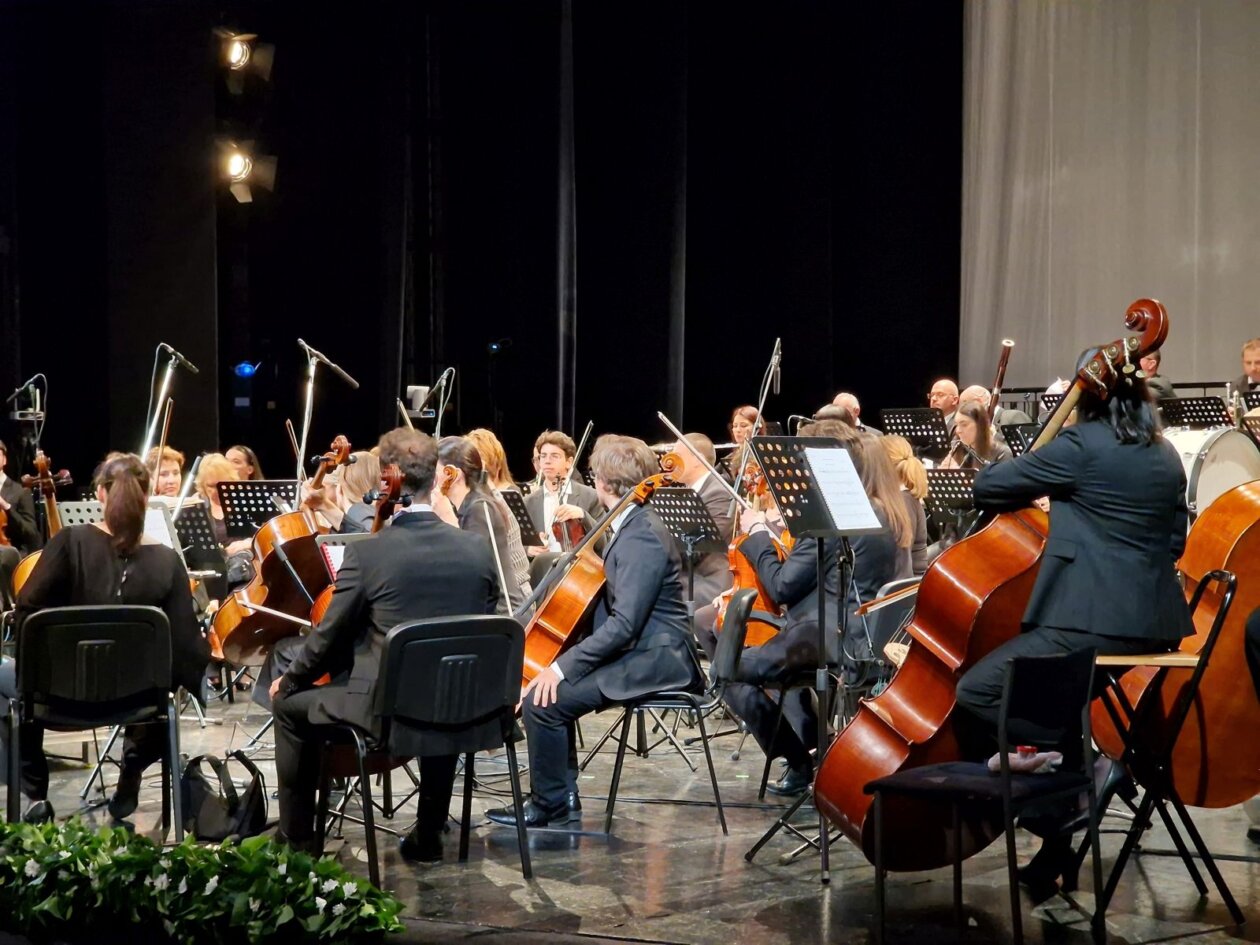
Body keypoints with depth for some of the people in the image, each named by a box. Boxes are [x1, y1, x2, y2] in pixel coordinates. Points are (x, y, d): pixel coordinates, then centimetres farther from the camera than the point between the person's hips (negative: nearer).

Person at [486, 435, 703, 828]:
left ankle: (549, 805, -3)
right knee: (551, 688, 19)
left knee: (542, 701, -18)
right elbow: (610, 607, 15)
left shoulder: (641, 538, -20)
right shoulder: (633, 526, 13)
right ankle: (563, 793, 22)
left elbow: (624, 624, -26)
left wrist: (563, 666, -25)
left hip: (653, 660, -11)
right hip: (637, 652, 11)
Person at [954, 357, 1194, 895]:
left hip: (1095, 621, -9)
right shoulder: (1165, 456, 16)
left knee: (978, 693, -8)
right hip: (1152, 620, 9)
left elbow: (988, 487, -1)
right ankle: (1056, 844, 22)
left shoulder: (1081, 446, -7)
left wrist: (1033, 485, 21)